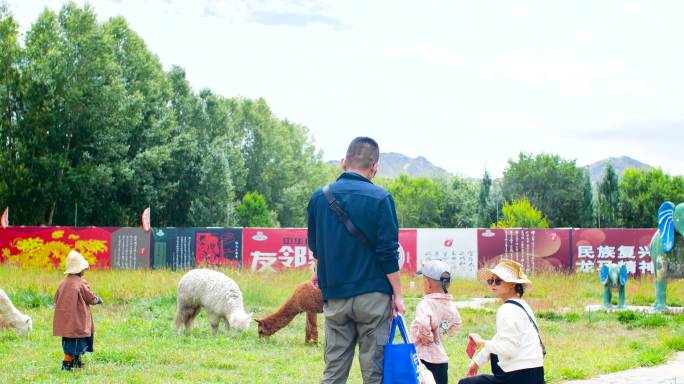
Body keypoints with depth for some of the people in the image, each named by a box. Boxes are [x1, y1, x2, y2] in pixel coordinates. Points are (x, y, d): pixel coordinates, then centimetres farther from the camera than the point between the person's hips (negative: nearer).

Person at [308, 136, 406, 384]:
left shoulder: (318, 198, 4)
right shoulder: (380, 199, -9)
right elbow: (389, 253, -9)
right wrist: (397, 294, -1)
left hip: (334, 295, 4)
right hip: (372, 295, -4)